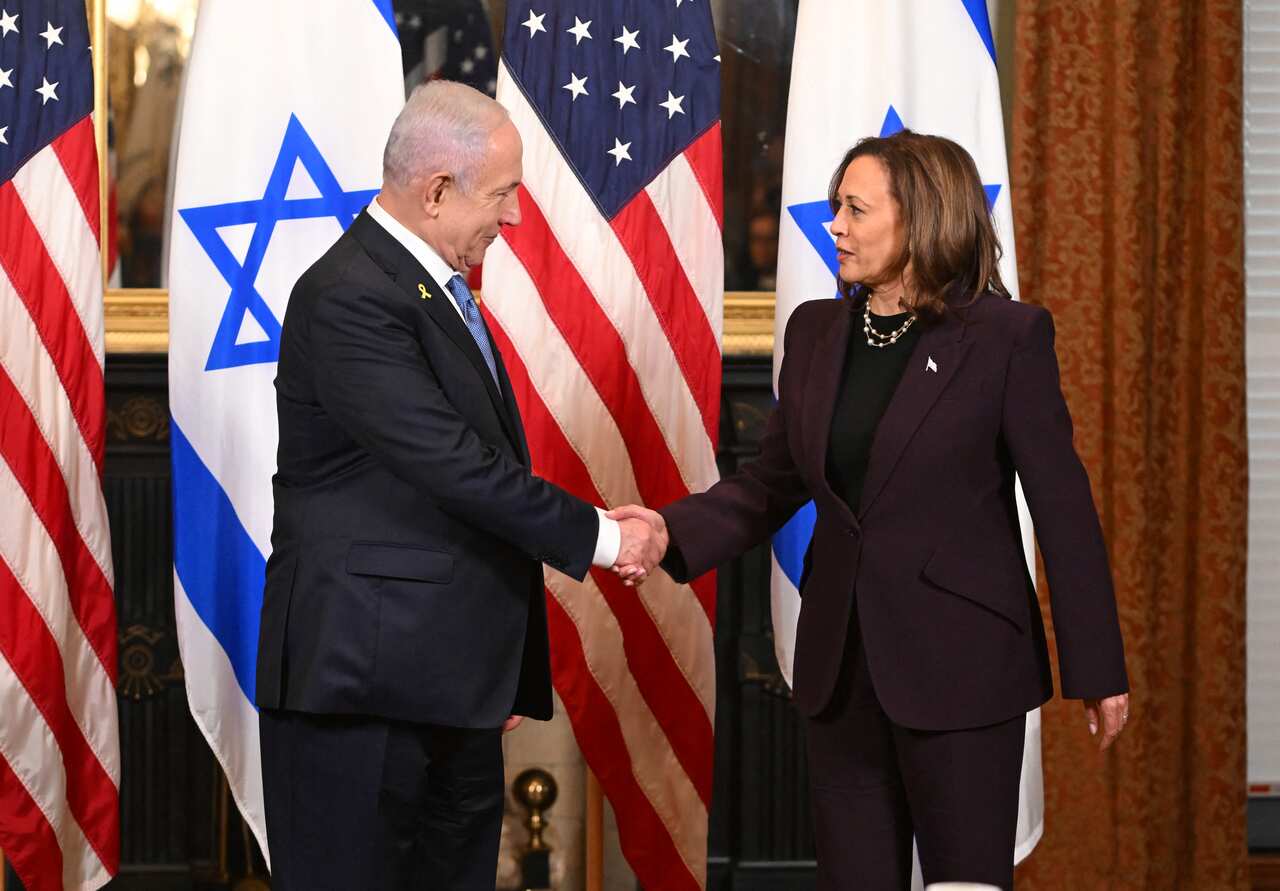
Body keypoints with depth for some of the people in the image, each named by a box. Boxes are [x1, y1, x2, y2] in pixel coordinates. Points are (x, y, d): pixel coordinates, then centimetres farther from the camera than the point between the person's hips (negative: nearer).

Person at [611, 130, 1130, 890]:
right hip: (843, 657, 5)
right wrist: (672, 530, -8)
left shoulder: (1007, 337, -9)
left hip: (960, 658, -5)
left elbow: (1062, 504, -8)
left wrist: (1096, 667, -7)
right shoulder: (816, 331, 7)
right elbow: (775, 480, 10)